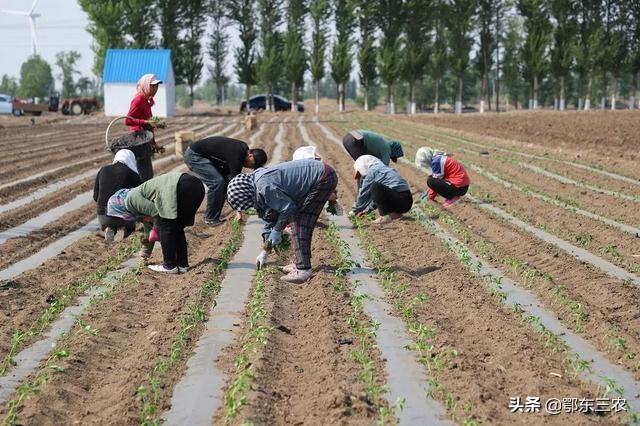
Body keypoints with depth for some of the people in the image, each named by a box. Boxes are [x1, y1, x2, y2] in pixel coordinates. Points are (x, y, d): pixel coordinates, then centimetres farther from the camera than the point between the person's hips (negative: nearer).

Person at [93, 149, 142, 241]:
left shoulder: (103, 171, 7)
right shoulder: (132, 174, -6)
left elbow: (95, 197, 11)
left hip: (103, 215, 2)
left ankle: (109, 229, 3)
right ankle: (125, 228, 3)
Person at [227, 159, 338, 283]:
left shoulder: (265, 186, -22)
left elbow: (288, 208, -17)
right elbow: (270, 217, 20)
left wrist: (277, 231, -2)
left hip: (324, 178, -10)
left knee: (300, 222, -10)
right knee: (297, 218, 14)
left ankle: (303, 270, -12)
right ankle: (300, 263, 21)